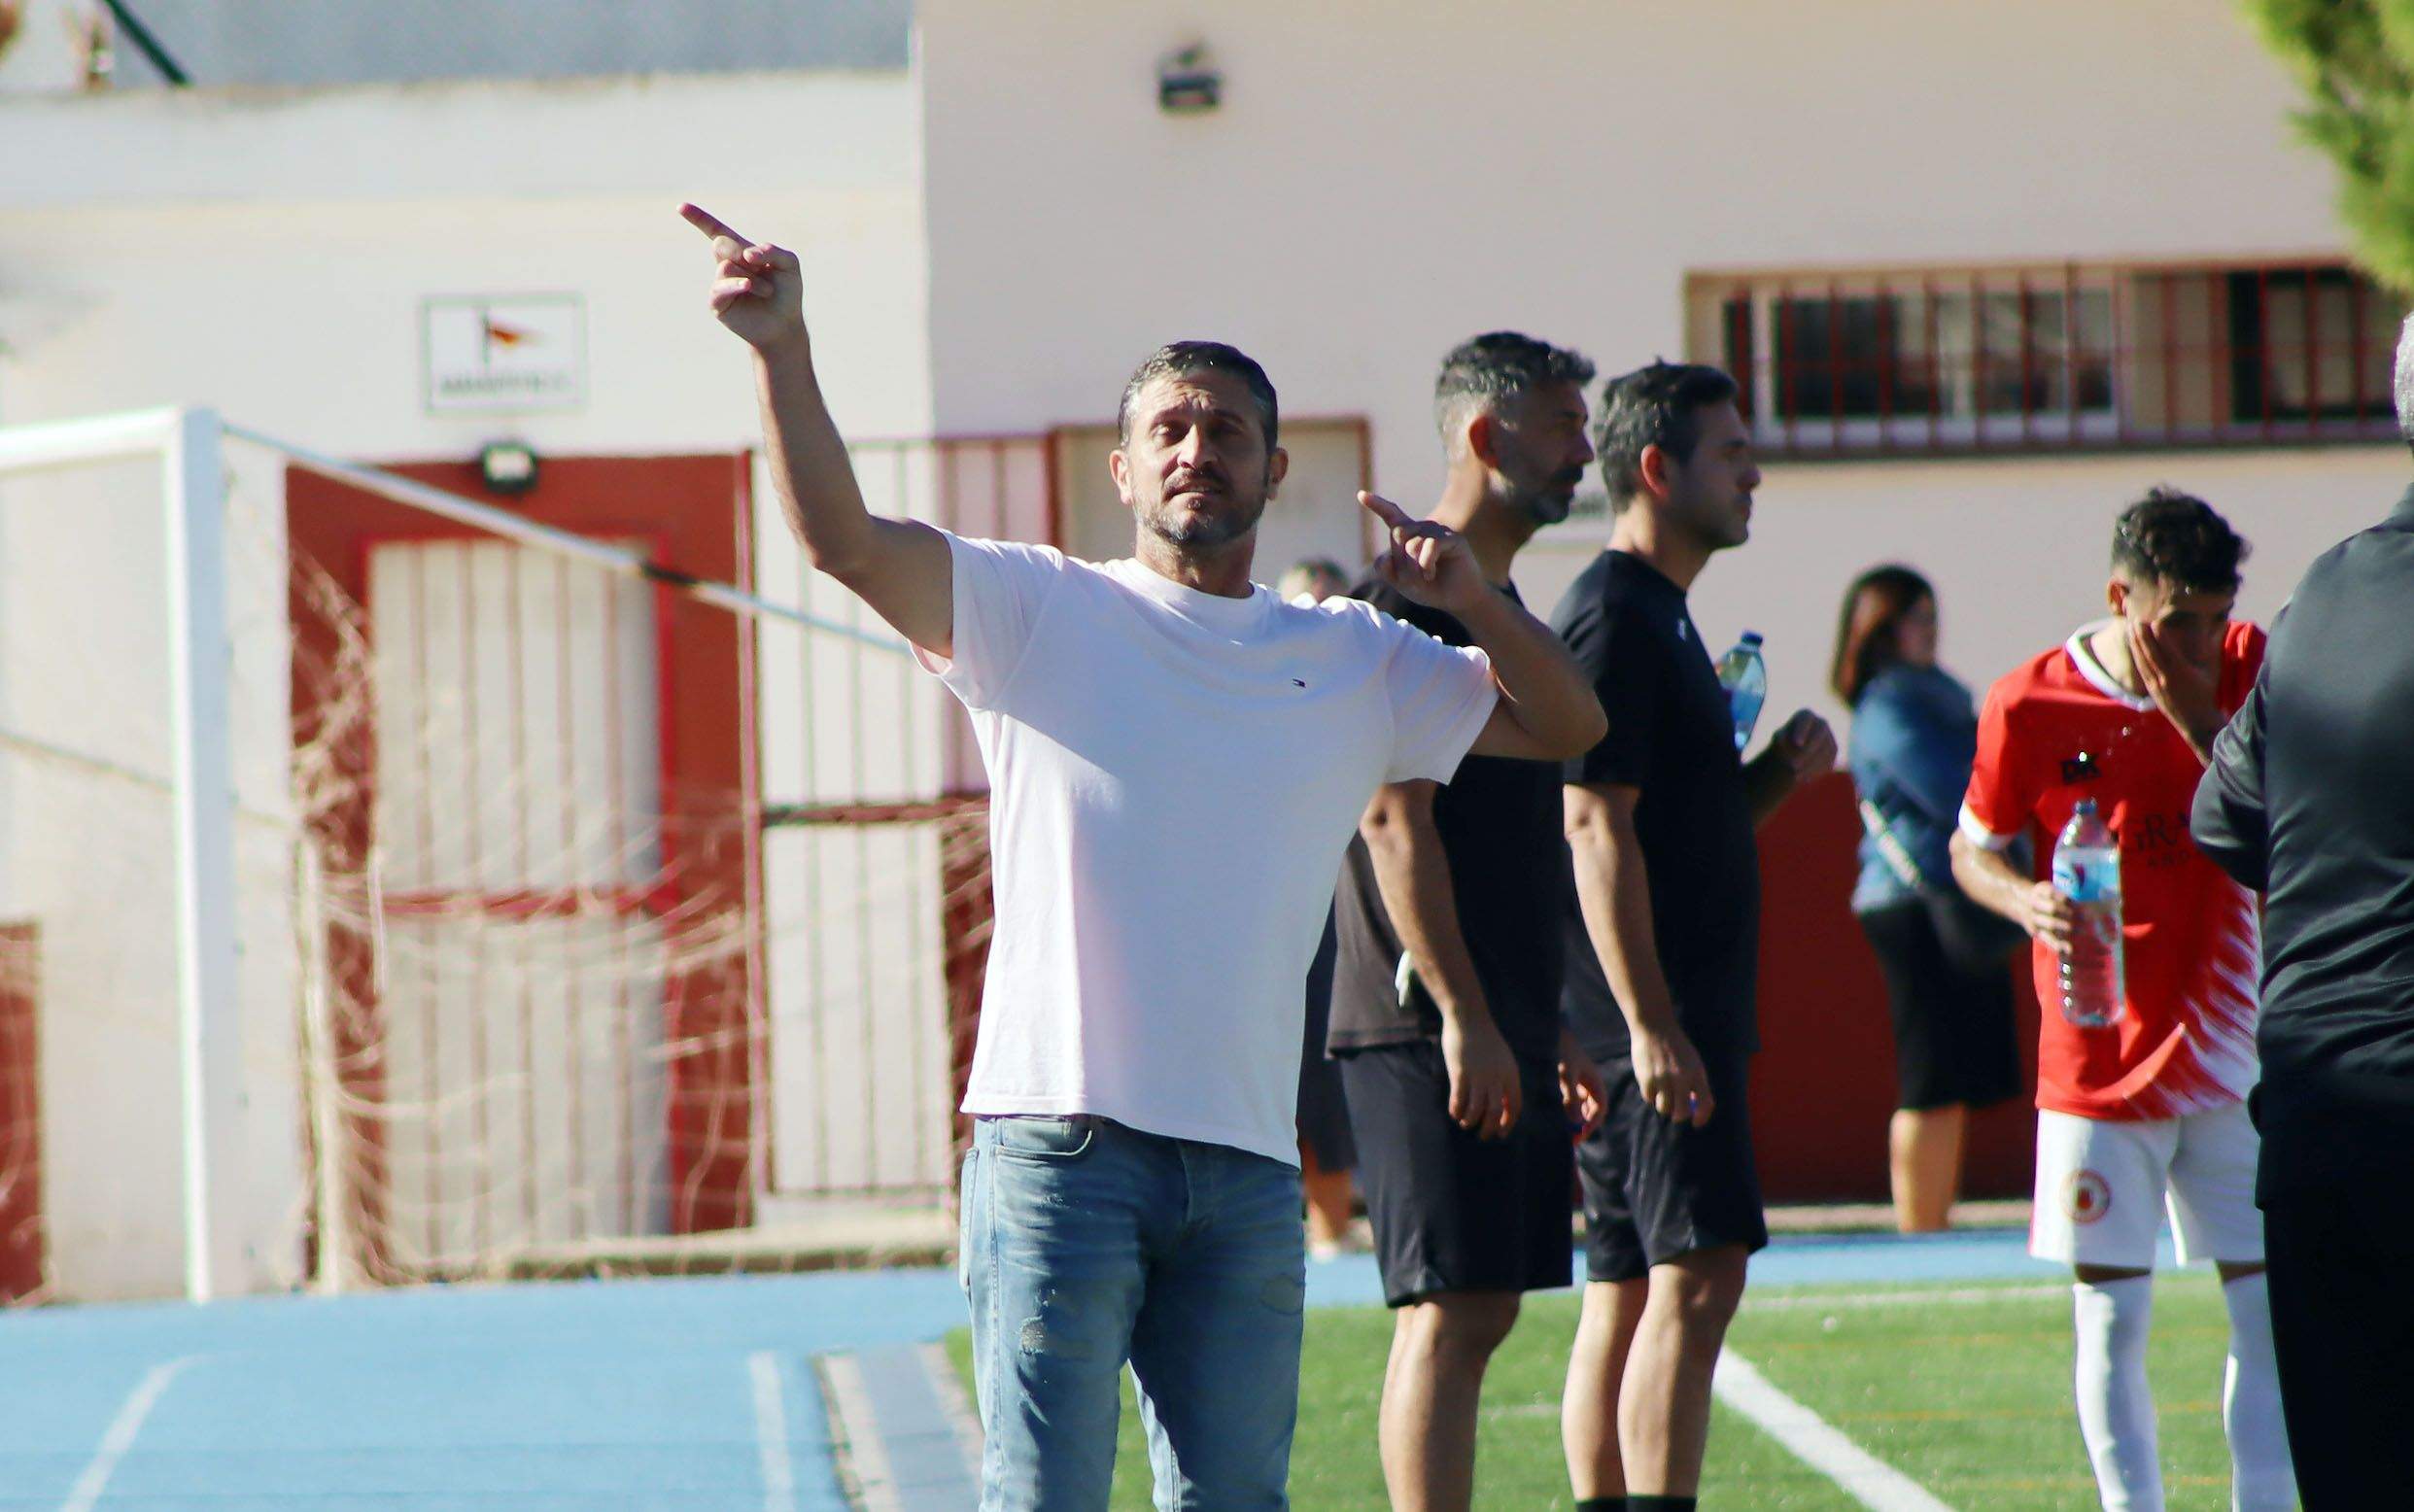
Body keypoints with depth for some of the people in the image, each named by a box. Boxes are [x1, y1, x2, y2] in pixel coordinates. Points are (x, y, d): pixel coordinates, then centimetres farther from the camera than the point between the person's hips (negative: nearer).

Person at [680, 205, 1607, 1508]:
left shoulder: (1355, 662, 17)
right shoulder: (1040, 609, 6)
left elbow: (1565, 727, 19)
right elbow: (844, 540, -7)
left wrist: (1474, 603, 1)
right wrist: (784, 353, -21)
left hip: (1249, 1158, 4)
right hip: (1059, 1141, -4)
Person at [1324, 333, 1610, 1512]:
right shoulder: (1408, 601, -10)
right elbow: (1394, 820, -17)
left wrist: (1550, 1028, 24)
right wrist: (1463, 1017, -21)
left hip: (1501, 1027, 10)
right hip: (1430, 1029, -10)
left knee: (1481, 1310, 9)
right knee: (1449, 1312, -12)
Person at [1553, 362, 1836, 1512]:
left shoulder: (1658, 618, 20)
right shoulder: (1614, 619, -12)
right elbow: (1595, 824, -19)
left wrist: (1777, 772, 7)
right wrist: (1651, 1024, -23)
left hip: (1680, 1011, 10)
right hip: (1652, 1014, -10)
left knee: (1630, 1290, 8)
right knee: (1698, 1270, -15)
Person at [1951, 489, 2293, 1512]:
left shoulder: (2243, 670, 1)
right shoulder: (2030, 706, -7)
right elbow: (1972, 850, 5)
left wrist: (2197, 717, -16)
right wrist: (2026, 901, -16)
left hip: (2231, 1054, 2)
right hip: (2100, 1068, -2)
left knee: (2271, 1308, 1)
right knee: (2111, 1321, 1)